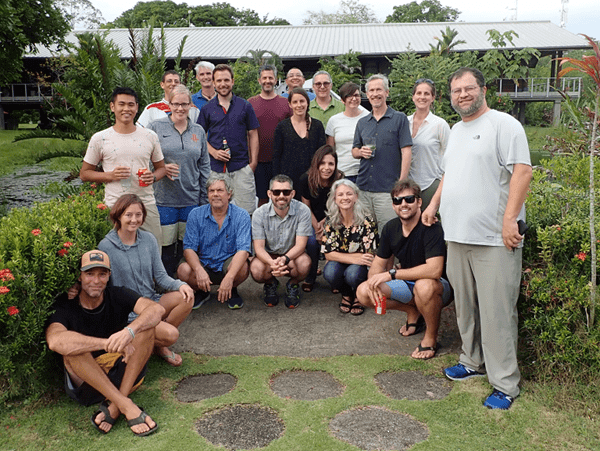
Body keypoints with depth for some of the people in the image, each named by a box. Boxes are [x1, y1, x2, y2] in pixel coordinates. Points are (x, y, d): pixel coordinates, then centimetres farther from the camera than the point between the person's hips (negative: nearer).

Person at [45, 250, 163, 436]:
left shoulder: (117, 296, -5)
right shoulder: (64, 306, -12)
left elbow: (157, 309, -23)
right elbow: (54, 341, -35)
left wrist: (130, 331, -43)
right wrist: (108, 343, -43)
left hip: (124, 372, 2)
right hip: (85, 380, -2)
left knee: (146, 328, -20)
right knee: (72, 349, -30)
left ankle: (114, 407, -25)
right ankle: (127, 406, -31)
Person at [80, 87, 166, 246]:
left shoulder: (150, 136, 7)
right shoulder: (100, 139, 2)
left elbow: (161, 167, 16)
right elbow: (84, 174, 6)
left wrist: (153, 177, -7)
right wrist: (110, 175, -11)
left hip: (147, 205, 2)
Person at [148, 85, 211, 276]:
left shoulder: (198, 131, 11)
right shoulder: (157, 127, 2)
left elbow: (204, 166, 13)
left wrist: (205, 200, 9)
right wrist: (162, 168, -15)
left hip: (192, 199, 3)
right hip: (164, 198, -2)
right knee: (166, 247, 1)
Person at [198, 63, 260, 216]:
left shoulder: (245, 106, 6)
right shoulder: (207, 109, 8)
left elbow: (253, 135, 7)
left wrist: (253, 162, -2)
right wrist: (214, 152, -7)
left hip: (241, 167, -1)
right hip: (215, 167, 1)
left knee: (246, 211, -3)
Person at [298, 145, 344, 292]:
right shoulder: (306, 180, -18)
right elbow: (306, 208, -6)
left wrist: (323, 224, -18)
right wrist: (317, 228, -14)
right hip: (313, 221, 0)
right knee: (312, 241, -26)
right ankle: (310, 278, -2)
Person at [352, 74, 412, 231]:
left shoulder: (399, 119, 1)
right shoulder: (362, 122, 16)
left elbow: (406, 152, -4)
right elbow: (354, 151, 21)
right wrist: (361, 152, -4)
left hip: (388, 189, -4)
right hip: (363, 187, 5)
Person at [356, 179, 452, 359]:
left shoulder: (430, 227, -25)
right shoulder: (391, 228, -4)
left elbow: (434, 270, -36)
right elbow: (379, 262, 6)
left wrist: (392, 273, -32)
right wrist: (373, 281, -18)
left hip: (439, 286, -6)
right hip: (408, 284, 6)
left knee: (425, 285, -42)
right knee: (363, 292, -12)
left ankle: (431, 338, -13)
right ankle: (414, 312, 11)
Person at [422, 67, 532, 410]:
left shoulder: (504, 125, -7)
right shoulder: (456, 130, 19)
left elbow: (522, 170, -15)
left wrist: (510, 219, -21)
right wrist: (434, 204, 20)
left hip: (494, 239, -8)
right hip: (458, 236, 8)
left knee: (496, 312, -3)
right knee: (466, 307, 16)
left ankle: (505, 384, 10)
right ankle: (473, 362, 33)